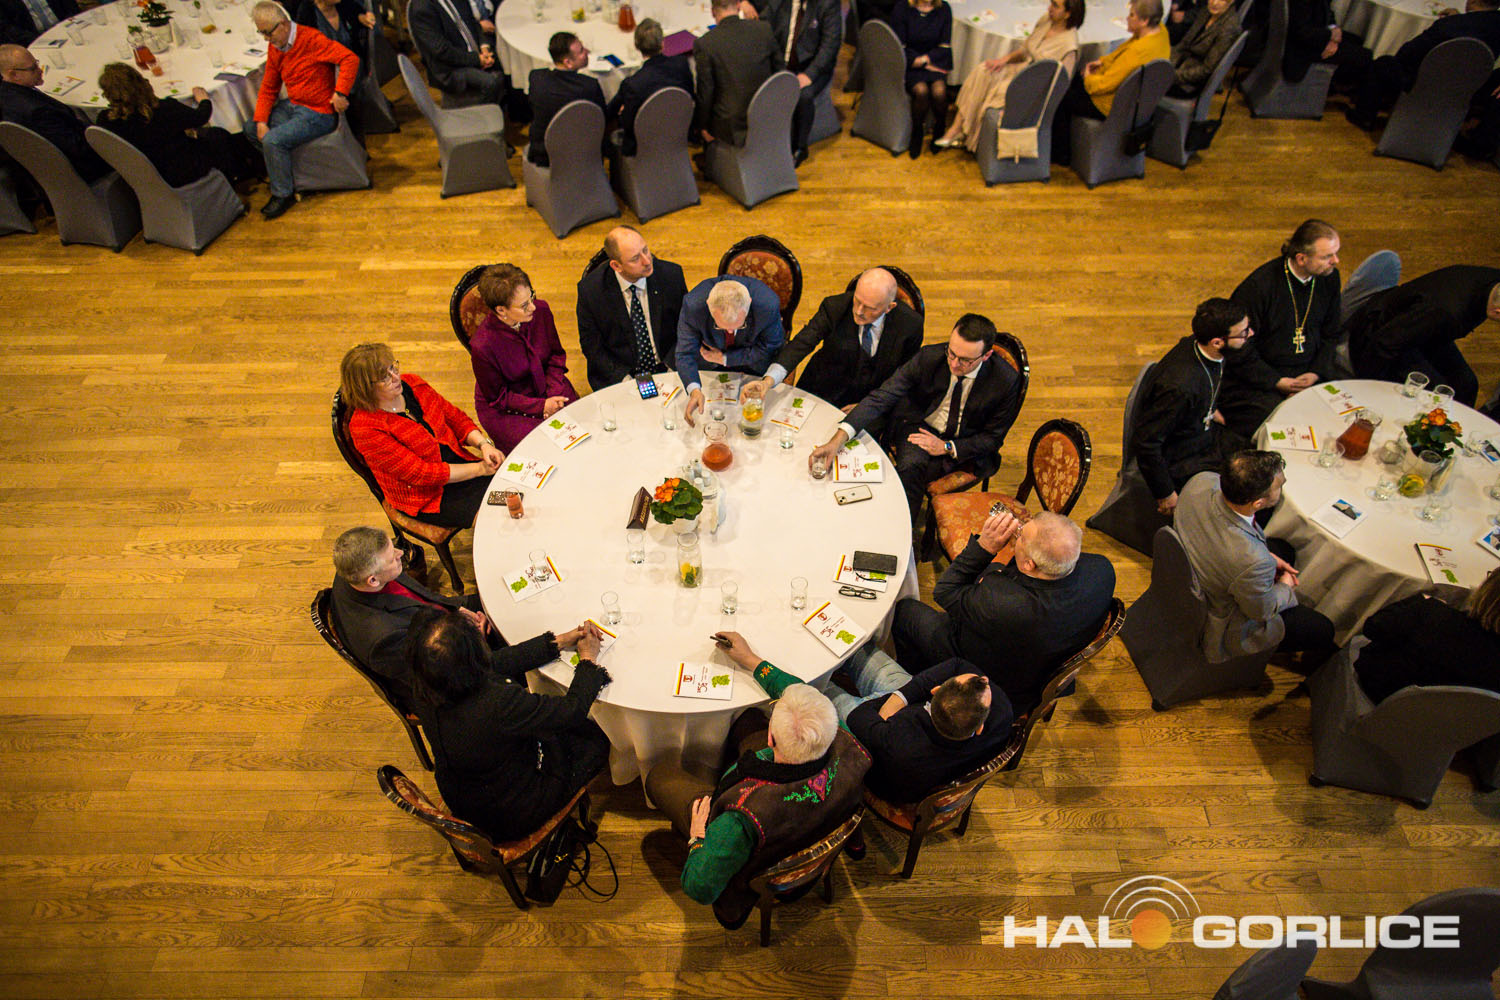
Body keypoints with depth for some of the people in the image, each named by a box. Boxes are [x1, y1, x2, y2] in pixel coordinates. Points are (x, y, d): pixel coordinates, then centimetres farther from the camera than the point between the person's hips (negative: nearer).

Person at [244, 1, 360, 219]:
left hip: (319, 113, -9)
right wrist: (261, 121, -1)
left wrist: (340, 93, -31)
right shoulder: (274, 48, 6)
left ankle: (283, 194, -3)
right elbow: (268, 88, 11)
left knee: (273, 140, -23)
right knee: (250, 129, 9)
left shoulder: (310, 39, -17)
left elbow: (350, 58, -25)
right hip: (293, 105, 9)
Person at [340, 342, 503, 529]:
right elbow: (419, 473, -23)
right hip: (426, 497, -7)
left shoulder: (411, 384, -3)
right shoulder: (364, 428, -23)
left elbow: (455, 416, 7)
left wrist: (483, 443, -12)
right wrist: (479, 468, -22)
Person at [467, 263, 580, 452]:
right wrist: (541, 406, -20)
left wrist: (554, 393, -11)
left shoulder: (541, 311, -14)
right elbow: (498, 397, -13)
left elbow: (556, 355, 3)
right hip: (504, 410, -5)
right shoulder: (482, 346, -27)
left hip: (546, 388, 5)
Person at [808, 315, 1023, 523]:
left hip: (964, 446, -1)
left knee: (911, 470, -29)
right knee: (912, 463, -34)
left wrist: (947, 447, -21)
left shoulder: (1006, 381, -18)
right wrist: (839, 438, -38)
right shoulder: (928, 357, -19)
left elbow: (993, 438, -5)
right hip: (919, 426, 1)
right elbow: (882, 396, -25)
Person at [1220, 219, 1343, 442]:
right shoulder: (1259, 285, -18)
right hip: (1258, 381, -6)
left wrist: (1316, 373, -1)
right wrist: (1277, 382, -14)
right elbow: (1239, 351, -14)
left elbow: (1330, 335, 15)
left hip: (1308, 376, 6)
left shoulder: (1329, 278, 3)